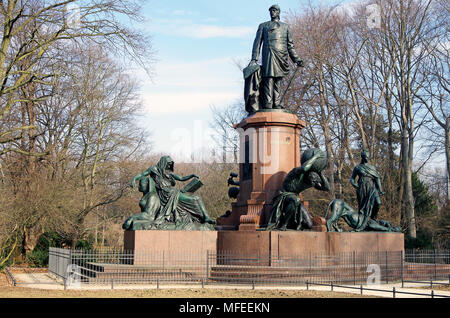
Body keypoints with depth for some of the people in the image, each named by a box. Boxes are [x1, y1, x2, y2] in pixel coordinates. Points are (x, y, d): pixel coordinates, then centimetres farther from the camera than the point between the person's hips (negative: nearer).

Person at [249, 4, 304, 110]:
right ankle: (268, 106, -23)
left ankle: (277, 107, -9)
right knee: (269, 80, -15)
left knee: (278, 82, -5)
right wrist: (254, 59, 1)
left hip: (281, 57, 2)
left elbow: (290, 45, 23)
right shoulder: (263, 26, 24)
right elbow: (257, 43, 14)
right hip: (268, 55, -2)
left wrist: (296, 59, 12)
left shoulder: (285, 26, 28)